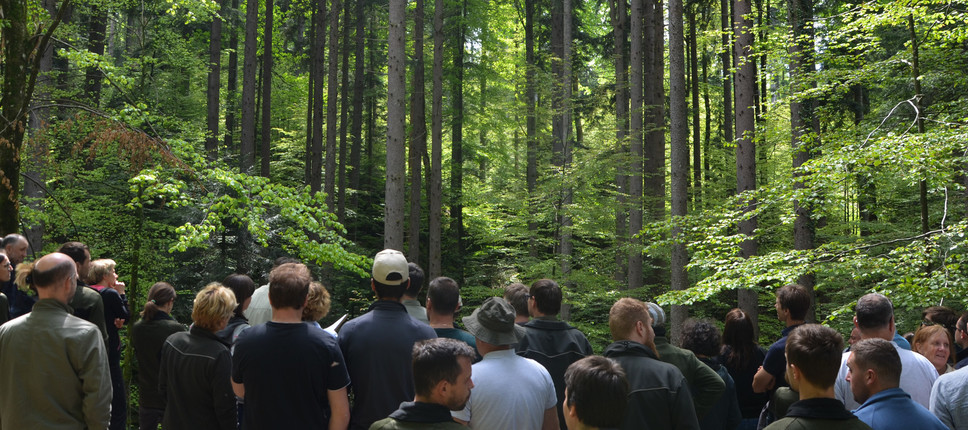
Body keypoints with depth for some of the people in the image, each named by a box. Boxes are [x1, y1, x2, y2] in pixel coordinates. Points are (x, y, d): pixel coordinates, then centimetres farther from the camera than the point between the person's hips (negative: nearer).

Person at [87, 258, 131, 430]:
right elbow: (126, 316, -2)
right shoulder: (111, 294, -13)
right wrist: (122, 294, 3)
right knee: (119, 403, -3)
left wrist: (114, 322, 0)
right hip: (109, 355, -8)